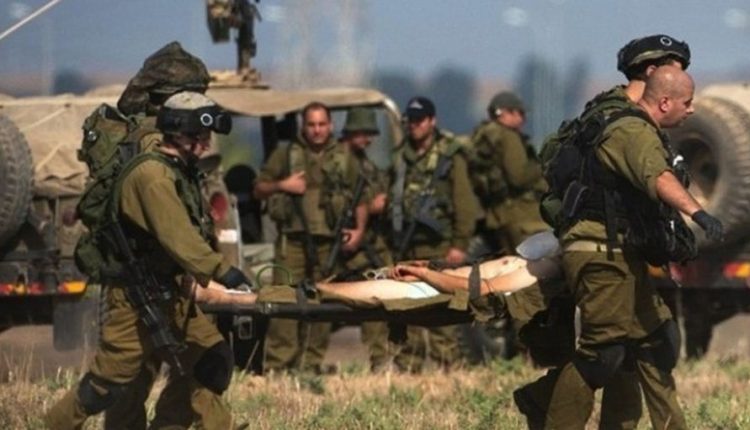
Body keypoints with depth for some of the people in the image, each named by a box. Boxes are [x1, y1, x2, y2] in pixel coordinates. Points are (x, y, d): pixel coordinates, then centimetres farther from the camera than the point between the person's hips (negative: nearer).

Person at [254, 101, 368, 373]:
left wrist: (359, 230, 2)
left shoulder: (345, 159, 14)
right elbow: (258, 190, 12)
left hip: (329, 242, 2)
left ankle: (312, 363, 9)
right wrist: (281, 185, -6)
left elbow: (360, 199, 17)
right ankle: (277, 363, -13)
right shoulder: (285, 155, 10)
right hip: (292, 239, -2)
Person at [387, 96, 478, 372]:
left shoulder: (450, 155, -1)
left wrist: (460, 244, -11)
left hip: (438, 246, -6)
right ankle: (408, 366, 10)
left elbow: (464, 202, -5)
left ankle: (447, 366, -8)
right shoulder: (402, 156, 16)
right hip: (406, 245, 6)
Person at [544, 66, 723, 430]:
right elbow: (659, 178, -36)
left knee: (656, 339, 13)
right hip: (601, 257, -11)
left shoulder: (637, 131, 18)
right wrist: (697, 212, -51)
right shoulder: (635, 132, -16)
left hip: (622, 259, 11)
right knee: (602, 353, -11)